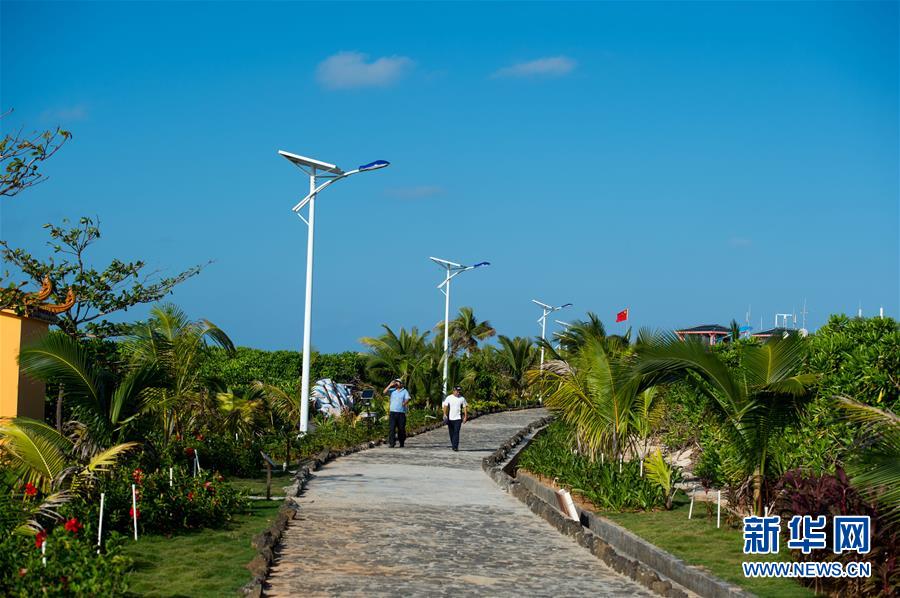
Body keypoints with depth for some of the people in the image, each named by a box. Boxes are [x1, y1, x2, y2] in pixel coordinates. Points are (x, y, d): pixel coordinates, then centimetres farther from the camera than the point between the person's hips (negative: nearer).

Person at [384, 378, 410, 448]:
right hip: (393, 412, 2)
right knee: (391, 428, -8)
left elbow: (407, 399, -7)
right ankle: (392, 443, -9)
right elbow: (385, 392, 2)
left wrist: (404, 403, -28)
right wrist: (390, 385, -3)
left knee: (401, 429, 4)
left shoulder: (405, 391, 5)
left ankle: (401, 443, 16)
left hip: (401, 413, -2)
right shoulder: (392, 390, 13)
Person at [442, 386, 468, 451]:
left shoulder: (462, 398, 3)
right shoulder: (449, 398, 2)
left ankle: (455, 447, -17)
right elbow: (445, 406, 2)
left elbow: (465, 407, 6)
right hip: (450, 418, 1)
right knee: (451, 433, 8)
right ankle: (454, 446, 23)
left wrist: (465, 417, 0)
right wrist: (445, 414, -10)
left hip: (458, 418, -1)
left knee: (456, 432, -13)